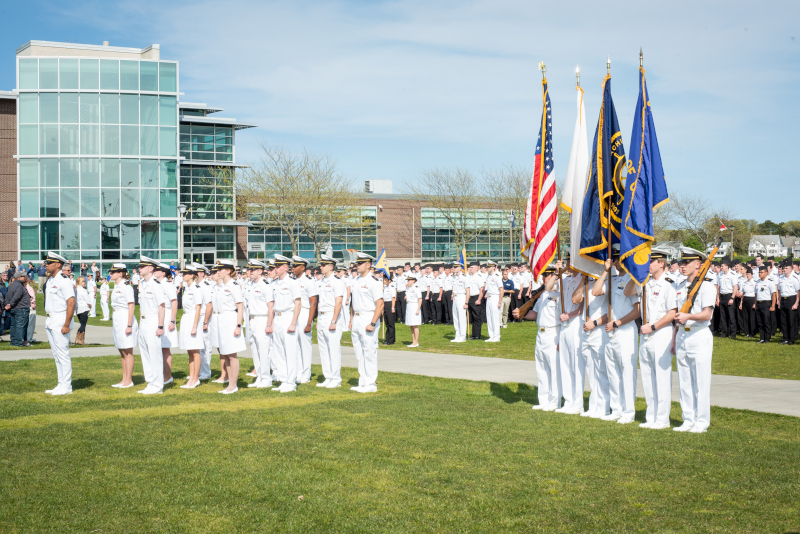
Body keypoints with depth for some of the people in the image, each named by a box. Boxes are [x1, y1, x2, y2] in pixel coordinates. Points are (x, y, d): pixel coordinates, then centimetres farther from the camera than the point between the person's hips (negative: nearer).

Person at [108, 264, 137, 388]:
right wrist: (113, 322, 20)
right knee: (122, 352, 13)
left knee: (127, 352, -3)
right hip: (117, 320, 10)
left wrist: (129, 325, -20)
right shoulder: (116, 287, 13)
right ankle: (124, 380, 19)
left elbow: (131, 307, -17)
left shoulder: (126, 287, -14)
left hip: (125, 319, -9)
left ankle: (129, 381, 3)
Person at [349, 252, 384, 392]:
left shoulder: (373, 282, -12)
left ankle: (371, 384, 1)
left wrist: (372, 323, -21)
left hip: (368, 319, -8)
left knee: (369, 353, -4)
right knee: (359, 353, 12)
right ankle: (363, 383, 19)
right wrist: (351, 319, 15)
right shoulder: (356, 281, 13)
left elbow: (380, 304, -18)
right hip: (357, 320, 8)